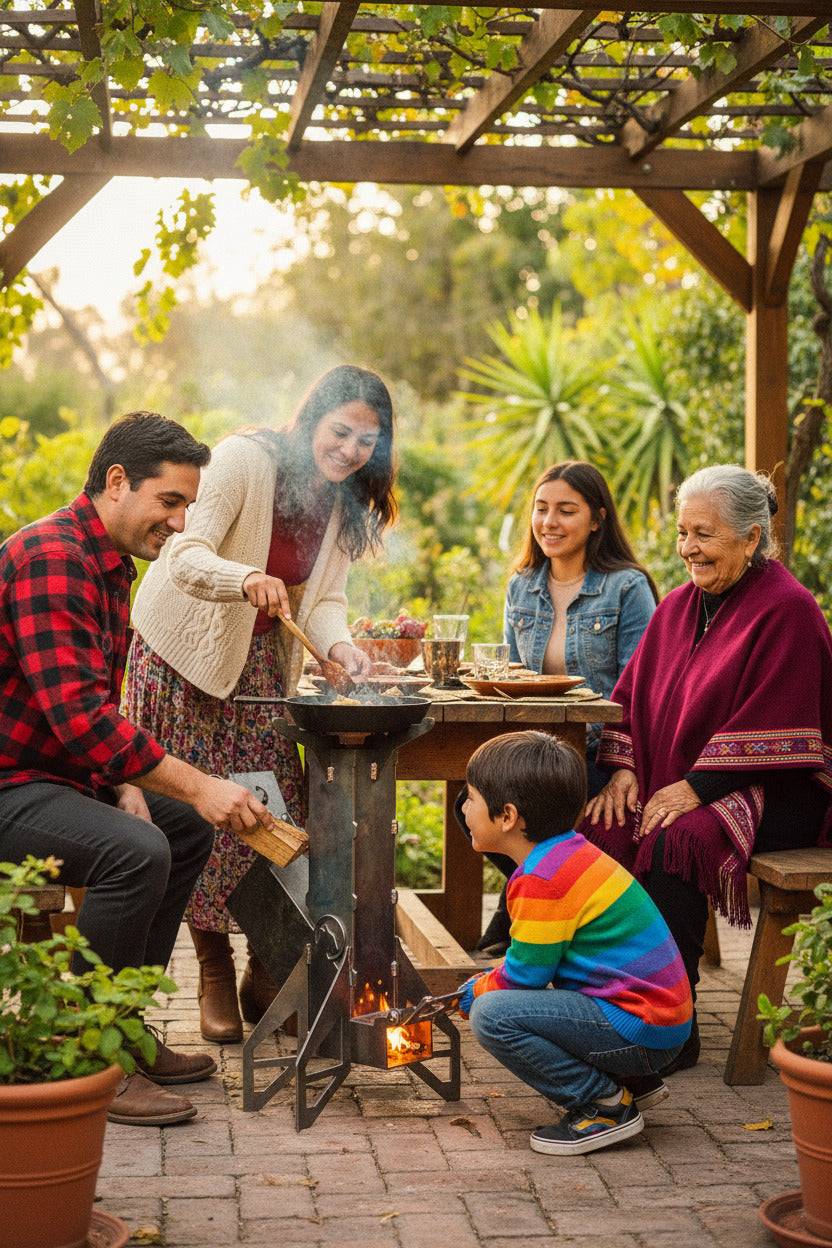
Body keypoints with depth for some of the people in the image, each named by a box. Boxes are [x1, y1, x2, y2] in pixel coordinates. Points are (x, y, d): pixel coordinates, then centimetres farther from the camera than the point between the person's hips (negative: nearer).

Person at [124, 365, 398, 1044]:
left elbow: (325, 599, -1)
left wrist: (339, 644, -24)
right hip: (184, 653, -5)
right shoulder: (245, 459, -19)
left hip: (258, 659, 5)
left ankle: (267, 971, 13)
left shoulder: (346, 505, 2)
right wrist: (247, 578, -48)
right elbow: (186, 559, -28)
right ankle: (215, 977, 9)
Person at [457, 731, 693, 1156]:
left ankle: (606, 1105, -8)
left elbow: (526, 974, -13)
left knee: (491, 1014, -19)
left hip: (639, 1031, -10)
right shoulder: (571, 852, 12)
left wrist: (480, 989, 6)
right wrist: (492, 980, 15)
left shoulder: (541, 880, -19)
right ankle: (635, 1082, 19)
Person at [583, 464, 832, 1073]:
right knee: (598, 828, -19)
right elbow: (636, 693, 15)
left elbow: (770, 726, -17)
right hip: (676, 780, 7)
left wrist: (697, 787, -21)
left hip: (777, 793, -7)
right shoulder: (679, 606, 13)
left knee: (675, 841, -33)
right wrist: (624, 768, -2)